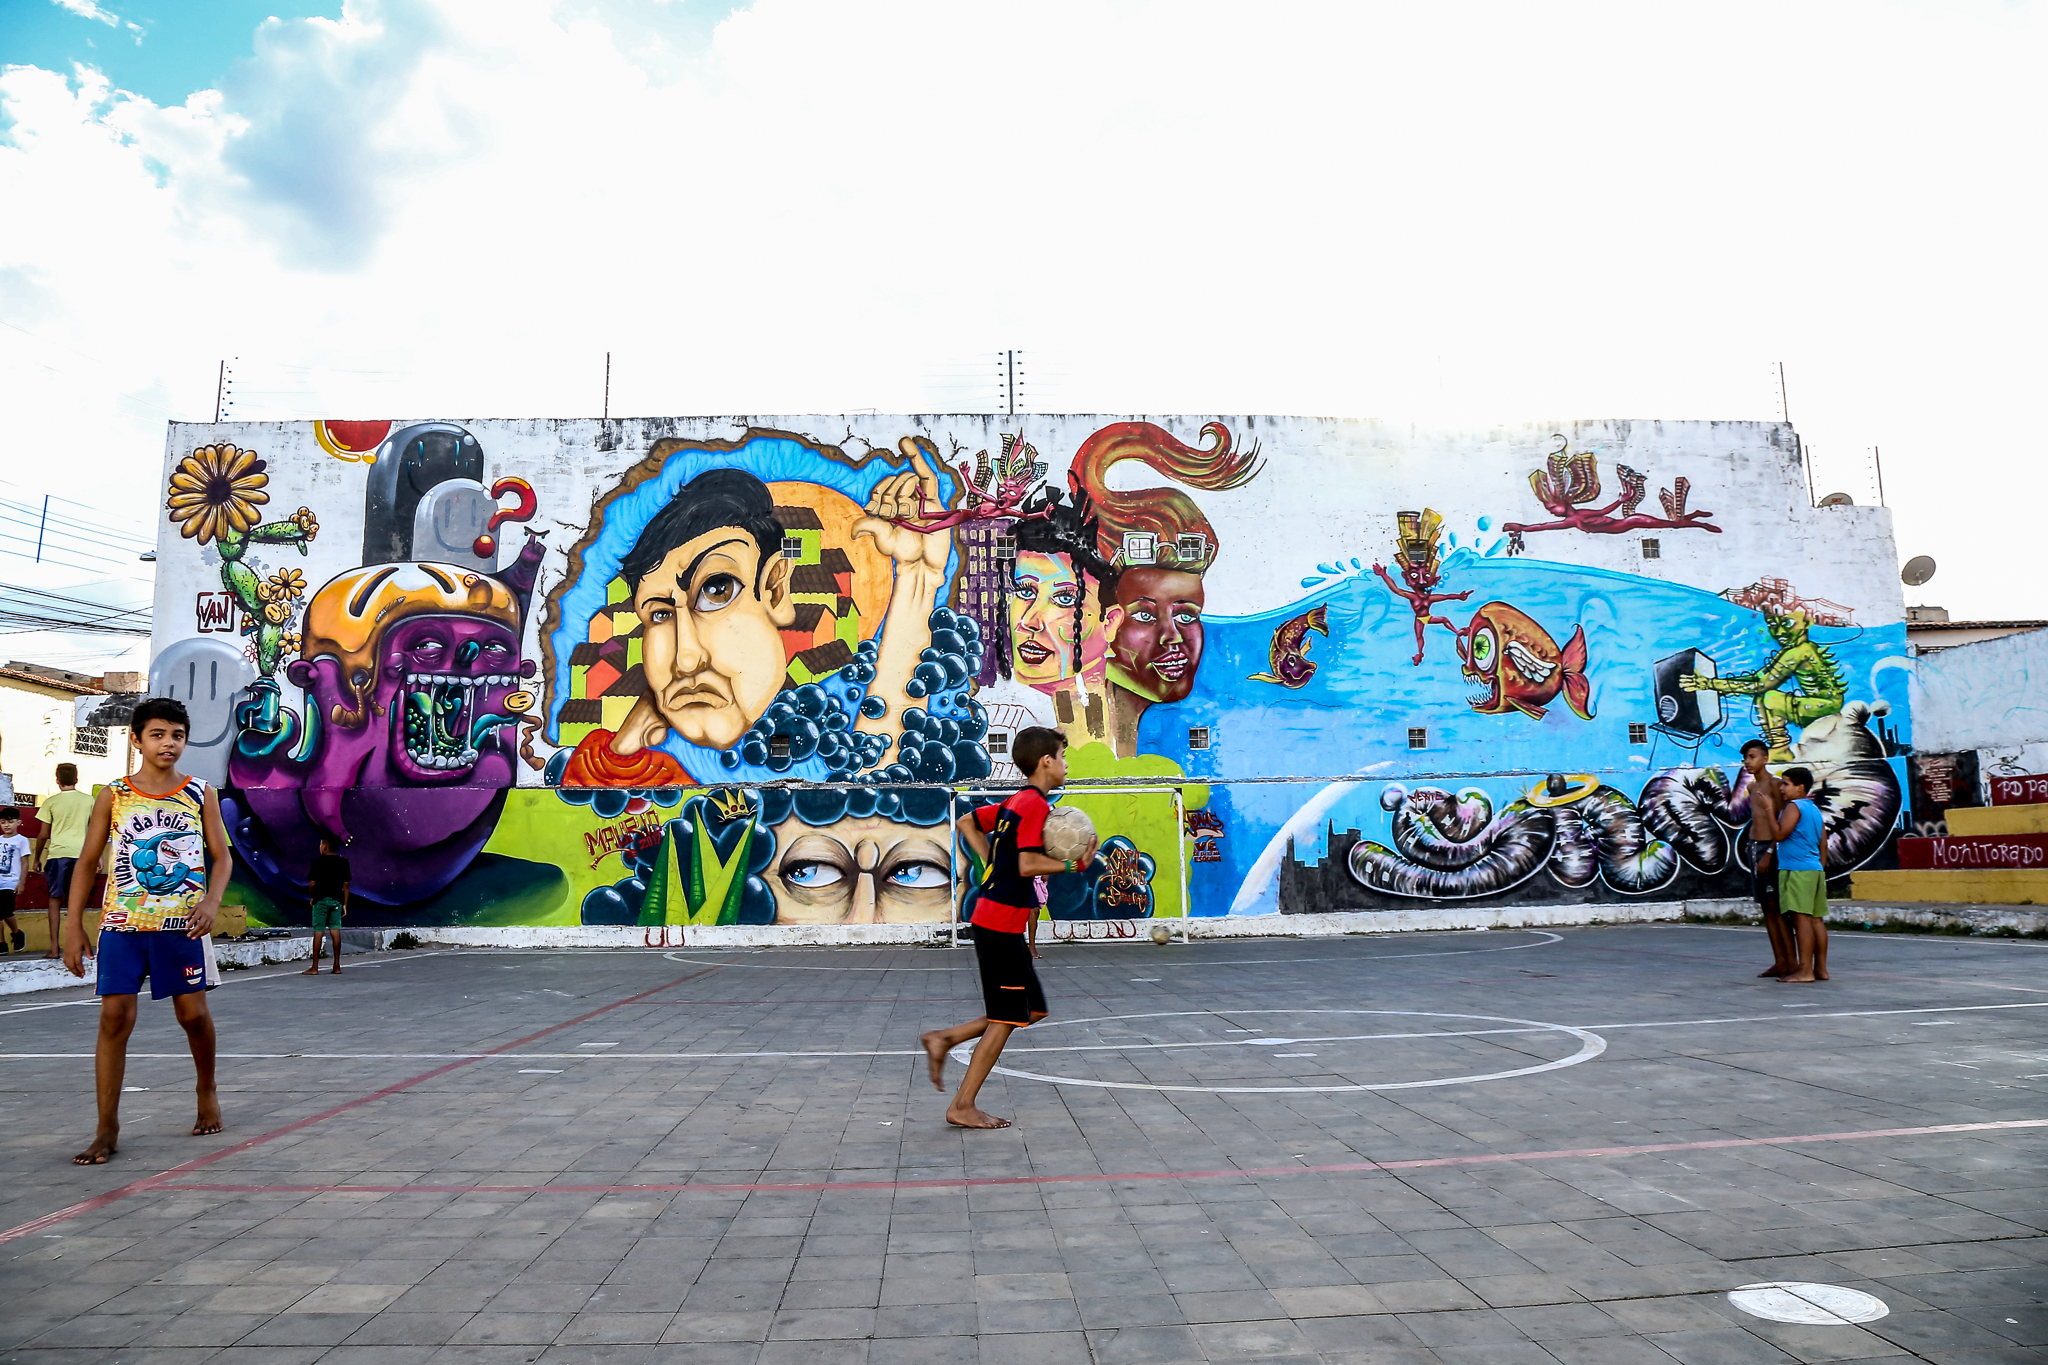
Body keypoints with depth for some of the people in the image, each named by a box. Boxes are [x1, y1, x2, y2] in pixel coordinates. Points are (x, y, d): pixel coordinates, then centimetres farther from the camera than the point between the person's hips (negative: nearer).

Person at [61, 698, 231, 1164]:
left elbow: (221, 857, 5)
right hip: (122, 923, 0)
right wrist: (73, 926, 0)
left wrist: (211, 900, -13)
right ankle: (107, 1131, 4)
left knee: (193, 1012, 4)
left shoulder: (201, 793, 3)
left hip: (182, 924, 0)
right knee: (114, 1016, -4)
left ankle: (207, 1091, 30)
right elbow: (87, 861, 6)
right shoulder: (113, 795, 3)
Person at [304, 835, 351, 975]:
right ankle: (337, 966, 6)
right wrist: (345, 904, 8)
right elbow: (346, 884, 3)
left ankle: (314, 968, 2)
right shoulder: (343, 862, 3)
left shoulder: (318, 862, -8)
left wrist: (311, 896, 8)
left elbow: (312, 883, -11)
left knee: (318, 932, 0)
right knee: (335, 931, 5)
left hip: (321, 900, -3)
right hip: (336, 900, 3)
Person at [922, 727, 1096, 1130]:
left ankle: (944, 1039, 15)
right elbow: (1028, 866, -24)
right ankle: (963, 1107, 7)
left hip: (995, 923, 10)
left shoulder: (1014, 803, 15)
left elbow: (966, 823, 24)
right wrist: (1074, 864, -15)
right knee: (1005, 1020, -1)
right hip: (1002, 926, -10)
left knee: (1033, 1010, 15)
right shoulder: (1036, 805, -14)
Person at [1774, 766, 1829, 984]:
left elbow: (1780, 834, -17)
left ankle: (1805, 970, -11)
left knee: (1801, 917, -10)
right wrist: (1820, 870, 24)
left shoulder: (1794, 807, -9)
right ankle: (1820, 968, 13)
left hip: (1797, 870, -9)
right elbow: (1823, 845, 20)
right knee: (1816, 919, 10)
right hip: (1815, 869, 9)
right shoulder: (1815, 809, 19)